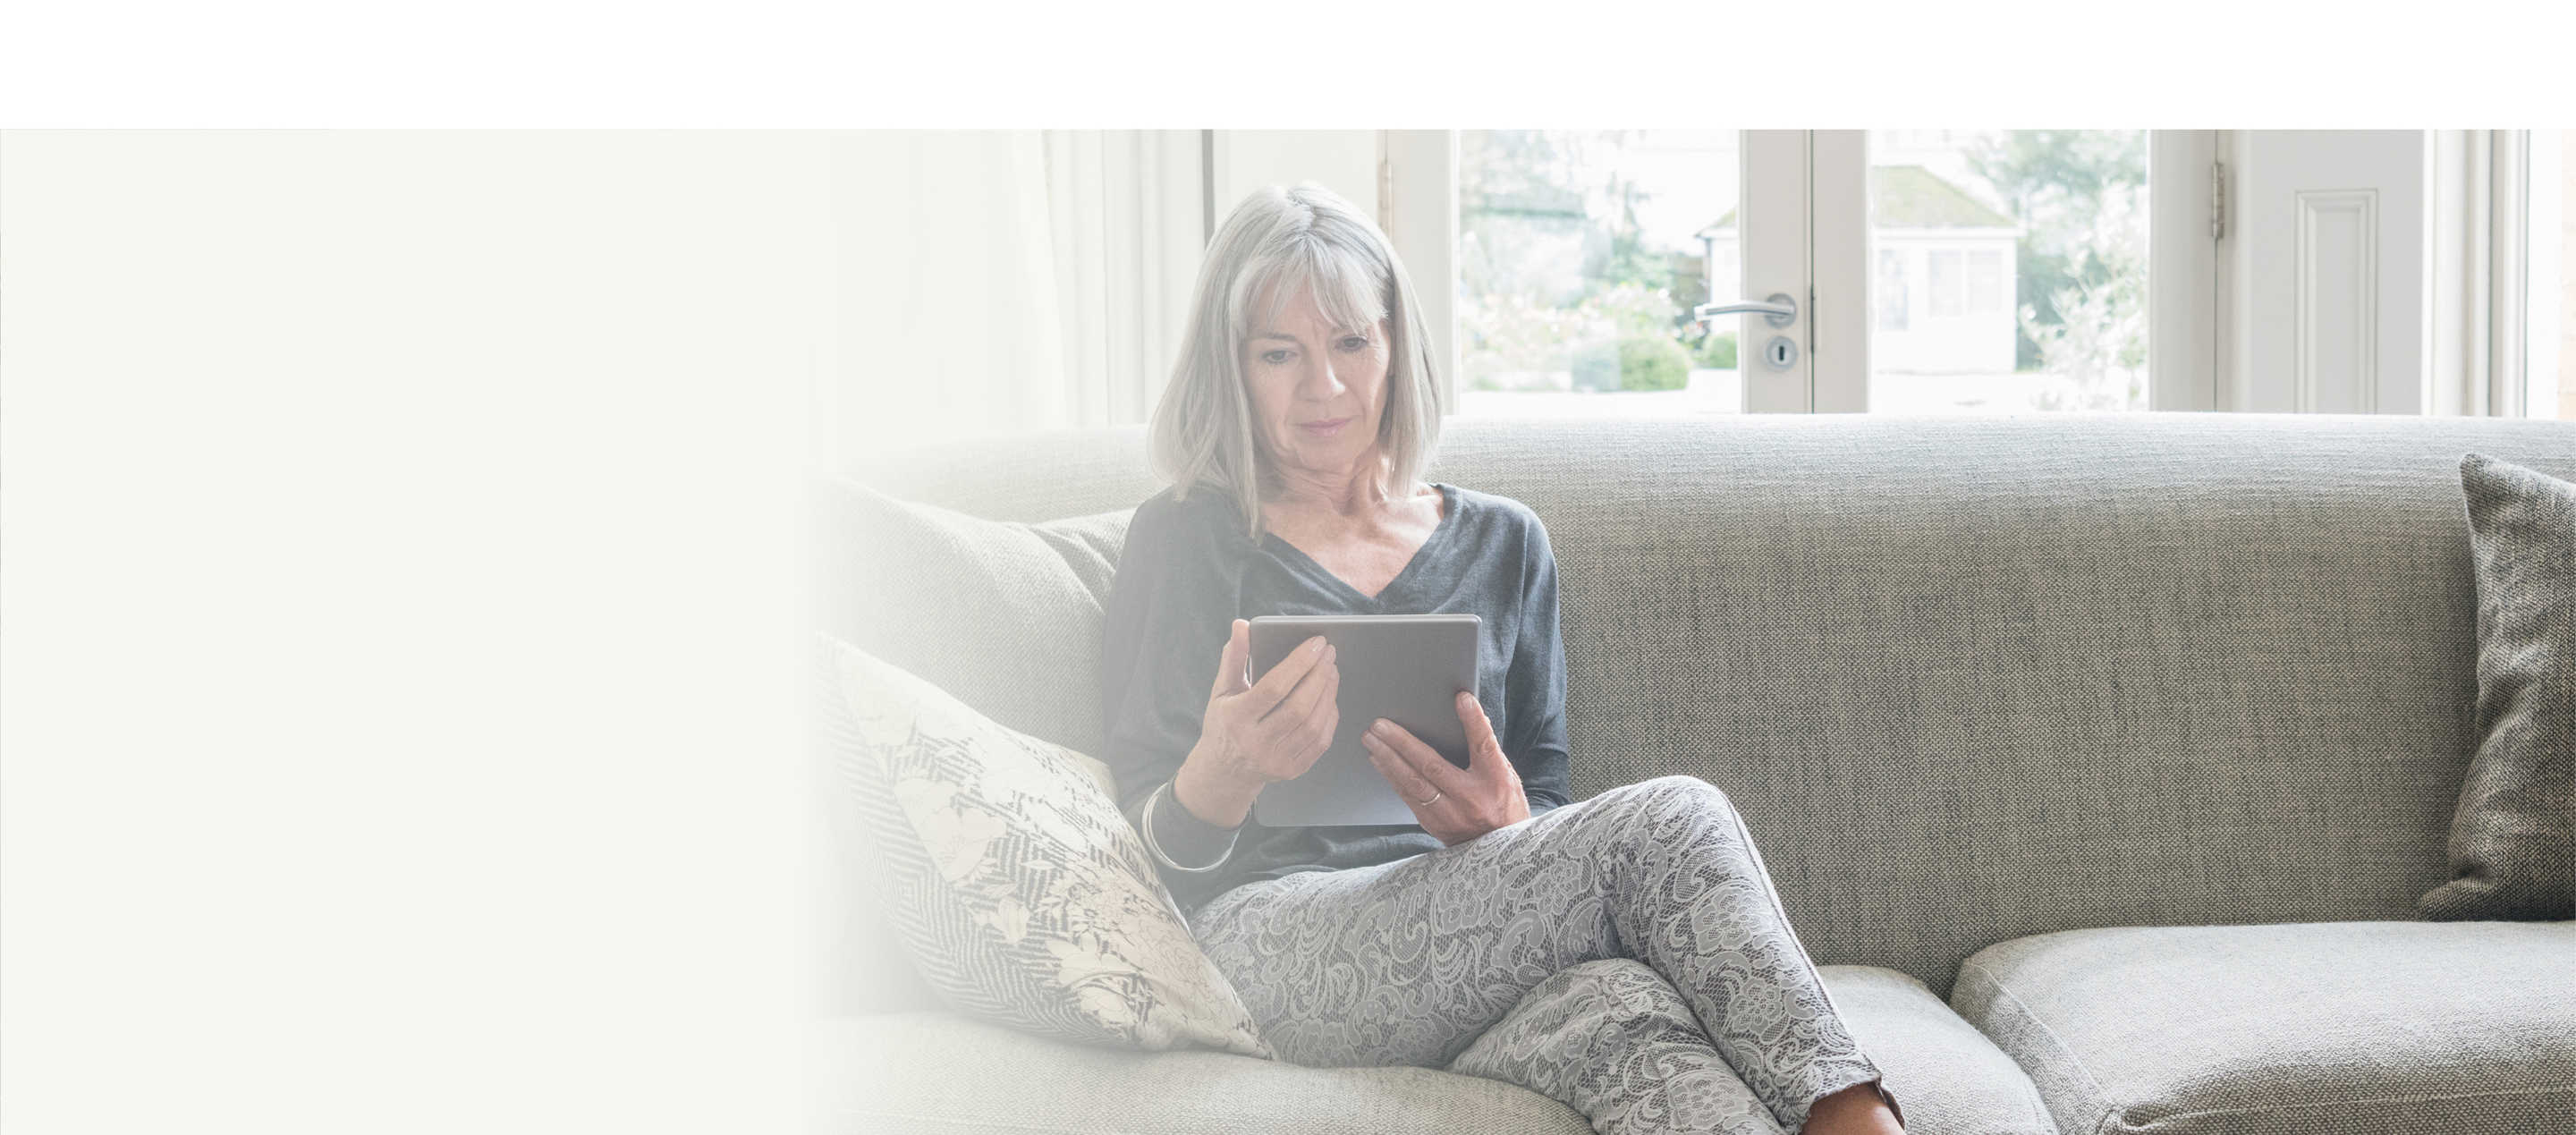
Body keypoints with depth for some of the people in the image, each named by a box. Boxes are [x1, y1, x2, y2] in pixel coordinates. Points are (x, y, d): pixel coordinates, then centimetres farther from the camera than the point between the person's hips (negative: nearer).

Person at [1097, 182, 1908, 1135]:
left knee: (1614, 1006, -38)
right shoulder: (1188, 540, 10)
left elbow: (1546, 804, 17)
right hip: (1269, 946, -3)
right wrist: (1218, 781, -24)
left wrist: (1504, 829, -10)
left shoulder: (1503, 545, 22)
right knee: (1672, 821, -28)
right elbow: (1153, 847, 2)